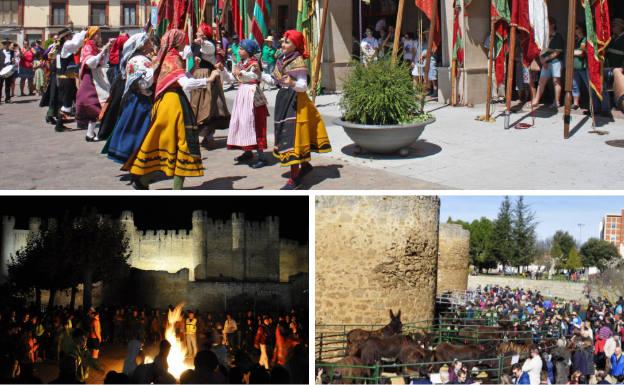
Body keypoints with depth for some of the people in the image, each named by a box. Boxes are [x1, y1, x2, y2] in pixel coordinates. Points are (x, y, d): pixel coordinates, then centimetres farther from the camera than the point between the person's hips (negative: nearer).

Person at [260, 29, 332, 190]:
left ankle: (295, 178, -6)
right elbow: (274, 80, 14)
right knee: (285, 135, 15)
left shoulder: (298, 62, -13)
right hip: (283, 99, 9)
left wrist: (292, 83, -37)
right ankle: (305, 164, 32)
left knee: (292, 136, -9)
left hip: (295, 101, -9)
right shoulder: (281, 60, 10)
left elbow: (303, 86, -19)